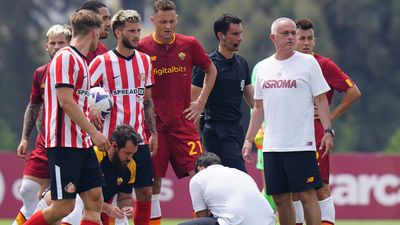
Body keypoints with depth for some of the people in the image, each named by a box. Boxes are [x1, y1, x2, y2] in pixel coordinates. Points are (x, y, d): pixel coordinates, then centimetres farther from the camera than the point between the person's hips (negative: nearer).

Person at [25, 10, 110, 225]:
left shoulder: (80, 60, 18)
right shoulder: (66, 58, -12)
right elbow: (65, 102, -19)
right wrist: (93, 132, -19)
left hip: (82, 144, 10)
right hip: (64, 144, -10)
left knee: (94, 200, 2)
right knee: (63, 207, -8)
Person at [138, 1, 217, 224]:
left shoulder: (189, 44, 2)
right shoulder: (142, 48, -3)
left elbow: (211, 70, 18)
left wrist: (201, 101, 10)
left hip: (183, 120, 1)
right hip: (154, 123, -1)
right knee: (153, 181, 1)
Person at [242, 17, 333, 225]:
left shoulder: (308, 62, 1)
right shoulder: (263, 67, 13)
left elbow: (320, 99, -1)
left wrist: (328, 131, -12)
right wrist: (249, 139, 13)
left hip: (301, 144, -4)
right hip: (271, 145, 4)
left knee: (307, 194, -8)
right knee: (280, 198, 5)